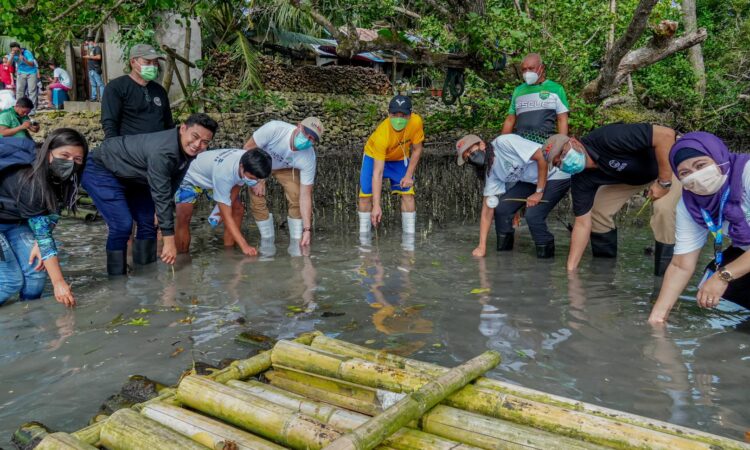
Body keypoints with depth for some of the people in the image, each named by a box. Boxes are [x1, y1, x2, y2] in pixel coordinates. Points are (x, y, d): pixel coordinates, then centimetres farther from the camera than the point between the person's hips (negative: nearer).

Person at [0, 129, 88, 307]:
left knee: (36, 271, -3)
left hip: (15, 221, 7)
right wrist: (58, 282, -32)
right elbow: (42, 232, -34)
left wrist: (38, 243, -23)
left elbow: (50, 217, -6)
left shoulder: (58, 178, -14)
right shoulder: (28, 179, -36)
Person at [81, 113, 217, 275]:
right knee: (123, 224, -18)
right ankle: (117, 278, -2)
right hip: (100, 171, -9)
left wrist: (164, 223, 0)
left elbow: (170, 190, 1)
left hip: (129, 177, 9)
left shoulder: (187, 149, -10)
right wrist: (169, 241, -32)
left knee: (147, 221, 6)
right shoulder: (162, 152, -36)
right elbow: (161, 196, -35)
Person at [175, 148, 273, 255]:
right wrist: (244, 245, -43)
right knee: (184, 215, -25)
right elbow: (227, 216, -39)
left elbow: (238, 183, -6)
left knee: (237, 209, -2)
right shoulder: (223, 173, -46)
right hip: (192, 177, -7)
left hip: (211, 176, 7)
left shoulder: (249, 161, -29)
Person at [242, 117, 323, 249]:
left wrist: (307, 229, -33)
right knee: (257, 201, -12)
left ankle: (296, 242, 0)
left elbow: (305, 195, -29)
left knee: (296, 198, -17)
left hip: (286, 168, 1)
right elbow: (248, 148, -26)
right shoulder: (274, 128, -41)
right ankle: (268, 241, 9)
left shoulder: (308, 159, -33)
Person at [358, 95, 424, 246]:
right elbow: (377, 172, -40)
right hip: (374, 156, -3)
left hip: (400, 158, 3)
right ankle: (364, 236, 7)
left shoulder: (416, 122, -33)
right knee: (366, 195, -8)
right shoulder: (382, 134, -41)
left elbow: (417, 150, -12)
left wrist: (409, 175, -16)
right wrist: (376, 205, -43)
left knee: (408, 193, -6)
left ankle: (409, 238, 2)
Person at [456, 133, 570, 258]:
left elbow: (542, 157, -25)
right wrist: (482, 246, -7)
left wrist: (539, 192, -19)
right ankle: (505, 243, 16)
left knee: (533, 216, -20)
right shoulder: (491, 171, -3)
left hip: (557, 176, -7)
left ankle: (546, 251, 6)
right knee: (502, 207, -6)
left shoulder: (503, 142, -26)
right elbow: (488, 208, -3)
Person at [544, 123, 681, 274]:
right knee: (597, 210, -3)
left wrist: (663, 183, -34)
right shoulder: (580, 179, -19)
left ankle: (665, 273, -14)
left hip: (666, 165, -6)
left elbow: (666, 134, -41)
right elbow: (582, 223, -15)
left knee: (663, 207, -30)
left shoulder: (607, 138, -39)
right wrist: (571, 268, -18)